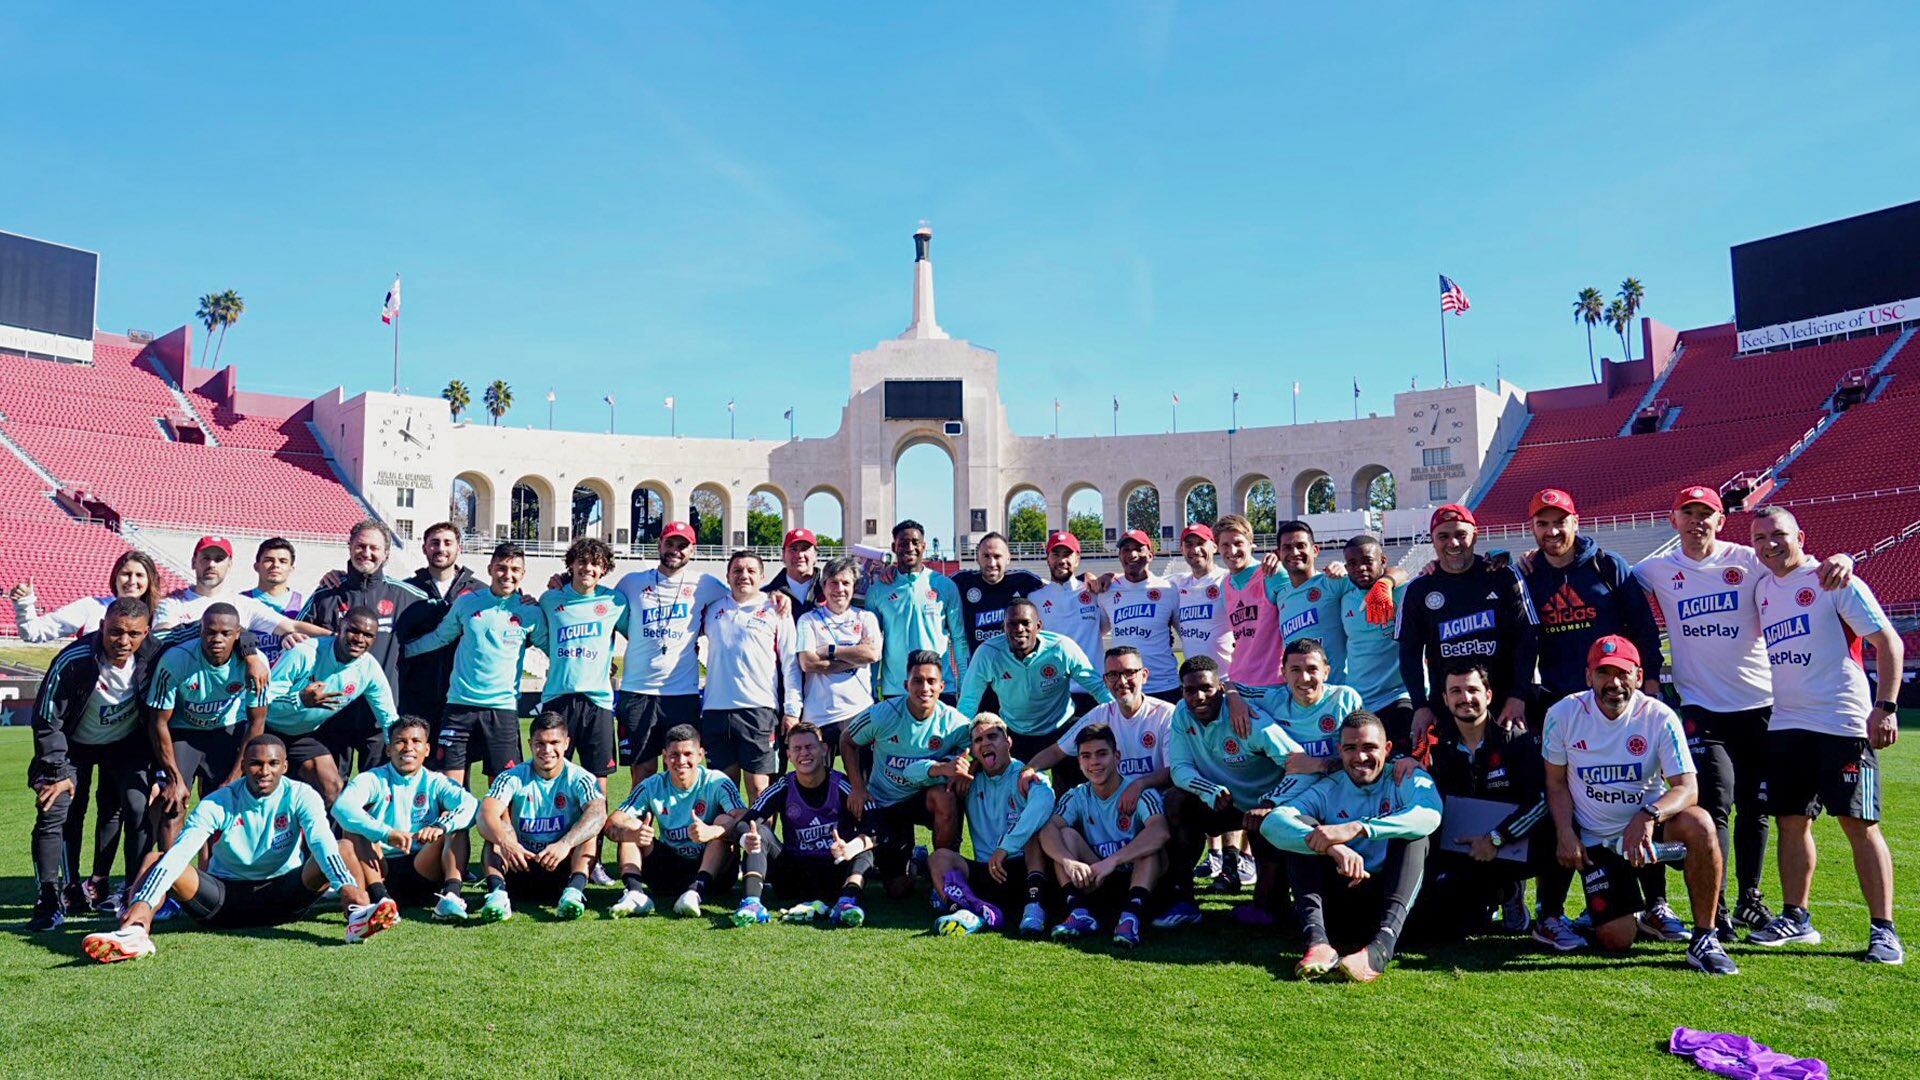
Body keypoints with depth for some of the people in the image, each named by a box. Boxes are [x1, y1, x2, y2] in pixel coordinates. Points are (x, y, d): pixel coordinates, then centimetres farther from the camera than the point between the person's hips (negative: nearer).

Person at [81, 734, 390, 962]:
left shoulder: (300, 796, -8)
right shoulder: (218, 803, -7)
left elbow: (322, 841, -26)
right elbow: (179, 852, -21)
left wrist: (347, 886, -44)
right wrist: (144, 902, -38)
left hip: (283, 896, -1)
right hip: (225, 896, 1)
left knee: (326, 862, -28)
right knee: (156, 860, -18)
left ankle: (357, 915, -53)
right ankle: (136, 931, -44)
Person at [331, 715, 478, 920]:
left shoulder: (435, 782, 8)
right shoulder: (373, 779, 4)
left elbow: (473, 805, -12)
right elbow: (341, 806, -19)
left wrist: (440, 826, -34)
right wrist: (386, 833, -36)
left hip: (422, 869, 1)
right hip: (379, 870, -1)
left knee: (453, 822, -16)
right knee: (353, 826, -19)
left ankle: (451, 894, -36)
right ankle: (380, 898, -36)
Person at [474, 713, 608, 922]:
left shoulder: (579, 778, -5)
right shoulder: (513, 778, -1)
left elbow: (598, 814, -26)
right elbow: (485, 814, -20)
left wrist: (565, 843, -44)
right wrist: (505, 841, -42)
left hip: (563, 866, -1)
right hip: (519, 866, 1)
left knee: (590, 826, -23)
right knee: (498, 824, -19)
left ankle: (575, 890, -43)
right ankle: (498, 891, -40)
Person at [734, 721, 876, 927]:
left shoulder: (843, 785, -6)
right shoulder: (782, 788, 1)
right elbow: (745, 824, -8)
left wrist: (851, 848, -39)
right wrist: (747, 839, -33)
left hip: (835, 873, -2)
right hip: (794, 872, 2)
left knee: (863, 850, -28)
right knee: (760, 832, -16)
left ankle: (847, 900, -55)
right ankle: (750, 901, -36)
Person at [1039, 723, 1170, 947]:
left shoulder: (1139, 792, -11)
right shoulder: (1077, 798, 1)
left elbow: (1160, 832, -32)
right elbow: (1047, 831, -18)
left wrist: (1112, 861, -41)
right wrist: (1069, 861, -39)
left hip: (1137, 878, -3)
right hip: (1095, 883, 3)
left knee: (1150, 842, -27)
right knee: (1066, 834, -15)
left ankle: (1132, 914, -42)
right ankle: (1080, 912, -31)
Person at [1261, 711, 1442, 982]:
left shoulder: (1407, 781, 2)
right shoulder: (1327, 791, 5)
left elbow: (1430, 815, -24)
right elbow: (1272, 823, -15)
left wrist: (1358, 827, -36)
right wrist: (1331, 846, -35)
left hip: (1389, 898, -1)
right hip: (1338, 899, 1)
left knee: (1413, 833, -22)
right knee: (1302, 826, -15)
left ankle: (1382, 946, -43)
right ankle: (1318, 940, -37)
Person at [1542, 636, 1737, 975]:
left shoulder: (1660, 718, -12)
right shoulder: (1563, 715, -9)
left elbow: (1688, 788, -19)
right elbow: (1556, 782, 2)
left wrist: (1648, 816, -39)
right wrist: (1565, 833, -12)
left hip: (1648, 824, 0)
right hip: (1596, 841, 0)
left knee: (1700, 824, -35)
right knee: (1616, 942, -9)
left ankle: (1704, 938, -19)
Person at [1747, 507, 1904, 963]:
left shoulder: (1835, 581, -6)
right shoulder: (1762, 588, 12)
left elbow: (1888, 641, -8)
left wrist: (1885, 707, -16)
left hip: (1842, 722, -6)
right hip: (1784, 725, 6)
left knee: (1858, 823, -3)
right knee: (1791, 821, 9)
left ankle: (1883, 929, 5)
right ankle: (1795, 918, 19)